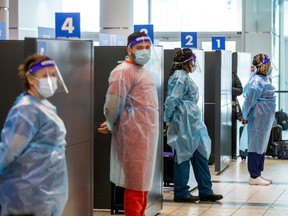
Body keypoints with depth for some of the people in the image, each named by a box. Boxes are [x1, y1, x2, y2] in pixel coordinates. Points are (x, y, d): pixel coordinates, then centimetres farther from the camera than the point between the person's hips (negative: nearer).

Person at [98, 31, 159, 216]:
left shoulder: (143, 70, 17)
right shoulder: (124, 71, -13)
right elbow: (114, 104, -16)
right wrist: (110, 126, 0)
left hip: (147, 134, 9)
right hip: (134, 135, -9)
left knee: (143, 181, 15)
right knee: (136, 182, -5)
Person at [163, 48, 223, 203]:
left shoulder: (183, 76, 16)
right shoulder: (181, 78, -15)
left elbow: (172, 100, 19)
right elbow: (171, 100, -20)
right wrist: (168, 120, -10)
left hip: (193, 123, 10)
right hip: (185, 123, -10)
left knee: (200, 155, 10)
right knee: (183, 156, -1)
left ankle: (206, 191, 15)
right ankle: (181, 193, 8)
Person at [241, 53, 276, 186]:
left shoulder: (263, 77, 7)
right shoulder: (257, 82, -20)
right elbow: (249, 100, -18)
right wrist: (245, 117, -7)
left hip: (265, 118, 10)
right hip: (259, 117, -10)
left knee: (262, 145, 14)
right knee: (256, 145, -4)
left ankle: (258, 174, 22)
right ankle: (254, 176, 2)